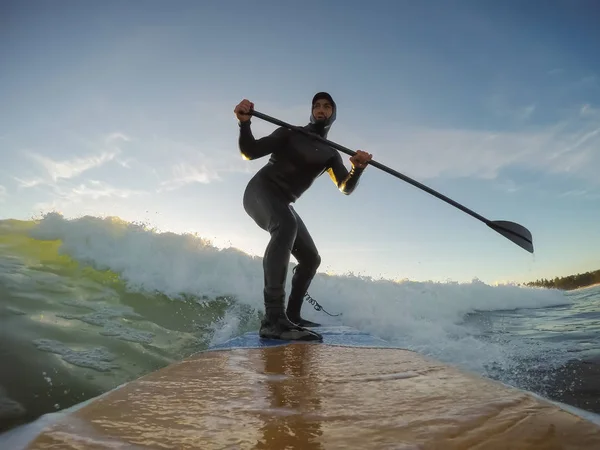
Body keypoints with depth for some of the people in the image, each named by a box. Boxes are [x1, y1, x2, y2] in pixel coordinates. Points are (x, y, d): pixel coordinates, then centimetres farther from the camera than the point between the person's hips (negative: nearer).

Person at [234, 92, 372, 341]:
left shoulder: (330, 154, 13)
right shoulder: (290, 133, 3)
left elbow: (346, 188, -4)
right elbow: (250, 152, -5)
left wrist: (358, 169, -25)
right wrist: (244, 123, -23)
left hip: (282, 203, 7)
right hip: (260, 190, -7)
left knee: (311, 259, 6)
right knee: (287, 224, -37)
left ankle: (292, 315, 19)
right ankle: (273, 318, -47)